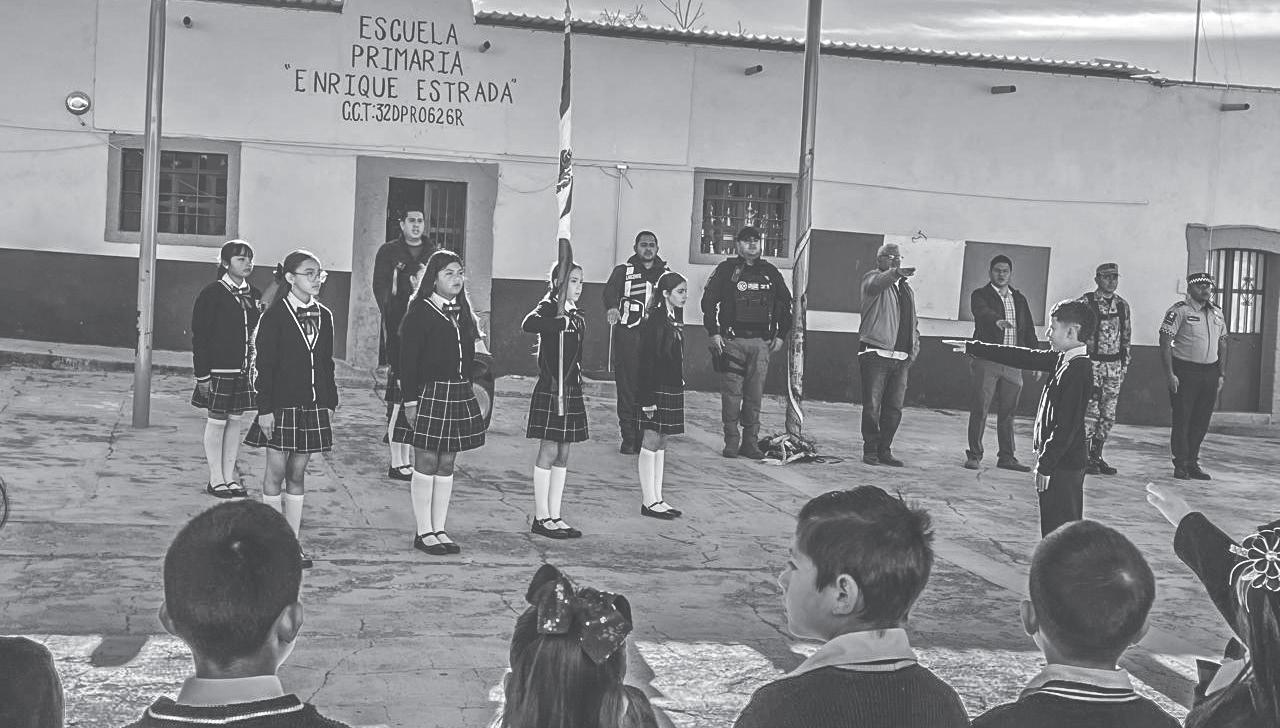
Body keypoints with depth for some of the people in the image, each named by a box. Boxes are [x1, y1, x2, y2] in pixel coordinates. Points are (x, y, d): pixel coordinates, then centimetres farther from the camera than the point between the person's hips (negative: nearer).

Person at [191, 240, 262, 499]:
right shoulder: (212, 293, -8)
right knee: (217, 421, 2)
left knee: (235, 420, 10)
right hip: (218, 369, -5)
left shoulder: (254, 295, 9)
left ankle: (229, 476, 18)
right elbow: (199, 336, -9)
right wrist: (202, 374, -13)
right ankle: (215, 480, 10)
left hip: (244, 369, 6)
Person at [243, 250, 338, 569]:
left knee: (297, 474, 9)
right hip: (281, 406, -5)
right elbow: (262, 364, -9)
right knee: (276, 472, 3)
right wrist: (265, 408, -13)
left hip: (313, 407, 5)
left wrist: (330, 403, 12)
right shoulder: (274, 316, -8)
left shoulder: (324, 316, 8)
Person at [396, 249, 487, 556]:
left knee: (446, 464, 9)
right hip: (429, 393, -6)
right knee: (426, 463, -1)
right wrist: (410, 400, -15)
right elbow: (408, 360, -10)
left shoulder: (463, 312, 14)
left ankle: (439, 529, 16)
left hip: (460, 393, 6)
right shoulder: (419, 311, -6)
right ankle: (423, 532, 7)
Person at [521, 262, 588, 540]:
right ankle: (541, 518, 4)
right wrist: (564, 322, -35)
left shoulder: (577, 316, 14)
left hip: (571, 390, 8)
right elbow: (528, 324, -32)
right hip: (549, 389, -8)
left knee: (563, 455, 9)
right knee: (549, 452, -3)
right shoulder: (549, 308, -9)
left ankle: (554, 516, 15)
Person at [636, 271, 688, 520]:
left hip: (672, 389, 9)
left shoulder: (675, 319, 12)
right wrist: (648, 399, -19)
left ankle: (657, 499, 17)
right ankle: (649, 501, 3)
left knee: (661, 444, 12)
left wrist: (680, 384, 14)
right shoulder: (655, 320, -14)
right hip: (656, 390, -9)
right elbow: (647, 361, -17)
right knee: (651, 442, -2)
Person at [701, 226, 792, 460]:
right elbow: (709, 301, 2)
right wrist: (714, 333, -5)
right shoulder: (726, 270, 4)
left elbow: (785, 304, 20)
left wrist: (781, 335, 12)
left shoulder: (770, 272, 14)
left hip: (761, 342, 3)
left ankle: (750, 443, 8)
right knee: (731, 394, -3)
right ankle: (731, 442, 3)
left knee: (755, 395, 2)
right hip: (732, 340, -2)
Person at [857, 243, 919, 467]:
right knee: (872, 406, -5)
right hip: (875, 353, -6)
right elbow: (879, 282, -26)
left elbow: (913, 321, 28)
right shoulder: (873, 278, 1)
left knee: (894, 408, 5)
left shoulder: (906, 289, 23)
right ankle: (870, 451, 4)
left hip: (901, 357, 6)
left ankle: (884, 450, 15)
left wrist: (914, 346, 13)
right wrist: (896, 273, -46)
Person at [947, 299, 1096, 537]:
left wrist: (1045, 465, -19)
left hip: (1063, 466, -10)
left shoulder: (1078, 370, -20)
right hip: (1065, 463, 10)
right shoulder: (1063, 359, 8)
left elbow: (1067, 426, -23)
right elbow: (1023, 358, 16)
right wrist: (971, 348, 19)